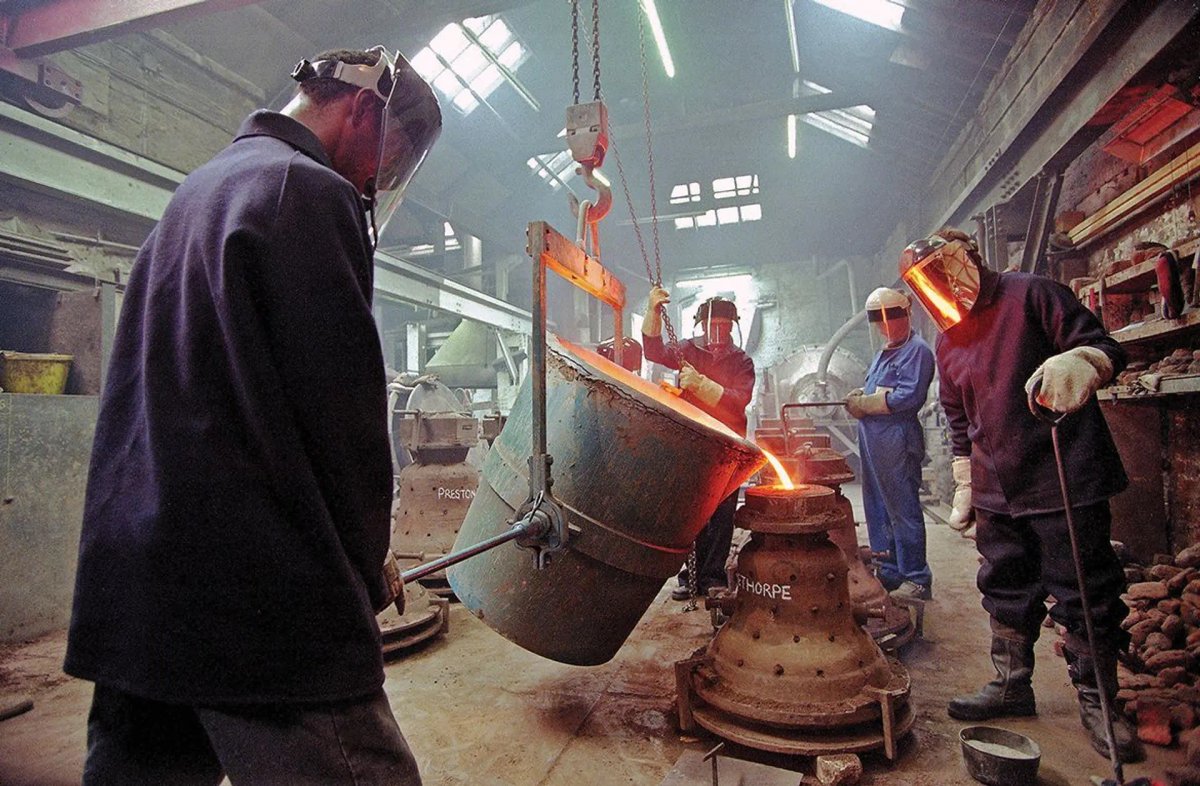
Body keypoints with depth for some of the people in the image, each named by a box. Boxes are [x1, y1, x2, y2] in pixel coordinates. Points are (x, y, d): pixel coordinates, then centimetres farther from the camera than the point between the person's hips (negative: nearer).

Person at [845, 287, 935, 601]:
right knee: (878, 510, 15)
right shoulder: (885, 352, 21)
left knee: (903, 511, -4)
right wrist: (859, 398, 2)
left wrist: (864, 403, -13)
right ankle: (889, 572, 27)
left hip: (897, 442, -10)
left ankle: (916, 579, 7)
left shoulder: (917, 350, -8)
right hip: (872, 441, 10)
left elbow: (909, 396, -19)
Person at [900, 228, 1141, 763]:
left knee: (1084, 594, 4)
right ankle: (1011, 685, 30)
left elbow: (1106, 348, -10)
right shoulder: (948, 343, 12)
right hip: (997, 494, 6)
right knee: (1007, 591, 15)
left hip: (1064, 479, -6)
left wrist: (1078, 363, -33)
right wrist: (963, 490, 16)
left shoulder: (1029, 296, -6)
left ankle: (1097, 703, 21)